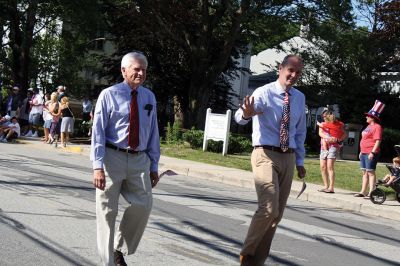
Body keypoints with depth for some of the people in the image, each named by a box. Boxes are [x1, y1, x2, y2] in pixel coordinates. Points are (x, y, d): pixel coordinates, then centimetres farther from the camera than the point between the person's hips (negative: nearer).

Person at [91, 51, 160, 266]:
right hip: (113, 157, -4)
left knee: (143, 206, -3)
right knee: (107, 212, 3)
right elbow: (98, 131, -7)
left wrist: (153, 166, 9)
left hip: (140, 160, 4)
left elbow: (153, 133, 12)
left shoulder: (149, 97, 9)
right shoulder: (109, 95, -4)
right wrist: (98, 166, -15)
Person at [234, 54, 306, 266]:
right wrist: (247, 113, -49)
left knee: (277, 213, 8)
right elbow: (240, 118, -26)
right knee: (269, 208, -18)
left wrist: (300, 161, 17)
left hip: (288, 157, 6)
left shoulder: (300, 98, 9)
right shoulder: (264, 93, -9)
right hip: (266, 155, -6)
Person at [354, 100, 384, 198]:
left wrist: (373, 152, -24)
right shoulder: (369, 126, 18)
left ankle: (371, 193, -6)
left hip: (370, 153, -10)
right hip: (364, 153, 10)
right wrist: (361, 151, 22)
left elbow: (378, 141, -18)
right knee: (364, 172, 13)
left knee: (370, 172, -8)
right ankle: (363, 192, 20)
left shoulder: (377, 127, -11)